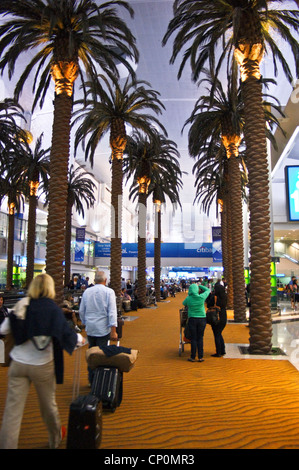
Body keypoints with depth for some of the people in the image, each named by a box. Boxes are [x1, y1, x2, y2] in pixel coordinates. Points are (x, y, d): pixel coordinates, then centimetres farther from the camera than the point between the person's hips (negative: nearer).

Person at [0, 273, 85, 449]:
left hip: (18, 364, 2)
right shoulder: (52, 308, -11)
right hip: (42, 365, -1)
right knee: (48, 405, 18)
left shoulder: (21, 305, -4)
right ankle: (55, 439, 39)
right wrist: (81, 338, 7)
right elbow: (66, 334, -13)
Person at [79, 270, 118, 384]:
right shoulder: (109, 292, -7)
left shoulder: (87, 291, 5)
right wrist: (113, 330, -13)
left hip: (90, 329, 4)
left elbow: (81, 311, 12)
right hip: (103, 329, -4)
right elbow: (112, 312, -13)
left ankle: (91, 380, 23)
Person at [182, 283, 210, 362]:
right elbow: (208, 290, 11)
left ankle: (193, 357, 13)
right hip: (202, 319, 0)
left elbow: (184, 304, 15)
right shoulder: (202, 297, -9)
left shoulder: (188, 298, -8)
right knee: (200, 338, 9)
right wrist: (199, 285, 17)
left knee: (193, 338, 7)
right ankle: (200, 357, 12)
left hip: (192, 319, 0)